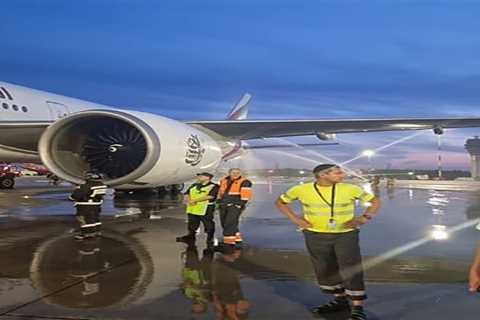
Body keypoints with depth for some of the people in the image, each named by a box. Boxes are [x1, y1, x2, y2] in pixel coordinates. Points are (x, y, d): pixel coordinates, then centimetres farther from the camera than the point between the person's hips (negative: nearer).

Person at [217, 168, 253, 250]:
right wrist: (219, 202, 20)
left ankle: (229, 242, -11)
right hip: (224, 206, 7)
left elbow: (246, 193, -12)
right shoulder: (224, 181, 14)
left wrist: (243, 203, -17)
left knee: (230, 224, -15)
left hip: (236, 205, -7)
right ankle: (237, 240, 20)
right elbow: (220, 192, 23)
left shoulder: (244, 182, -5)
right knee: (224, 224, 8)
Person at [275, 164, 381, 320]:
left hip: (346, 234, -2)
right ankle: (340, 300, 31)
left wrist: (364, 218, -13)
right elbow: (280, 202, 7)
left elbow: (375, 201, 2)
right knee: (325, 270, 12)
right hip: (316, 236, 2)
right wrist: (295, 218, -5)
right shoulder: (301, 189, -8)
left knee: (351, 269, -7)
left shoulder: (350, 189, -10)